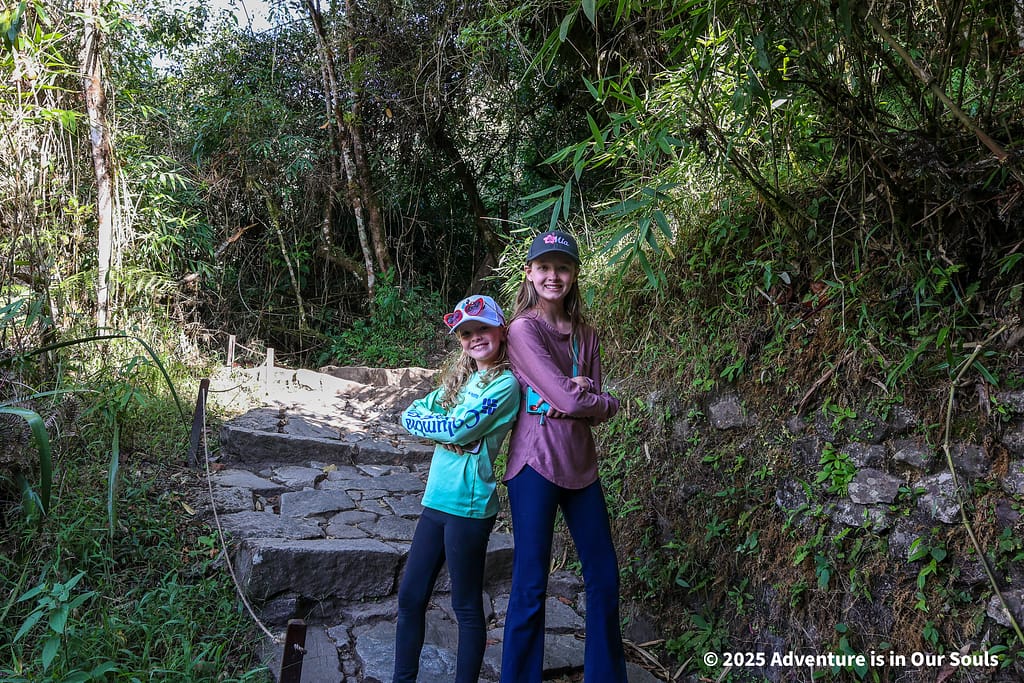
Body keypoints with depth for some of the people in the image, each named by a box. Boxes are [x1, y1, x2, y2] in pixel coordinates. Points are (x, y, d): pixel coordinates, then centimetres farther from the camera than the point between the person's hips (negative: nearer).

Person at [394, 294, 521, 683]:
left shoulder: (505, 383, -9)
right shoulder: (459, 378, 14)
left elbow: (460, 429, -18)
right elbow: (410, 415, 6)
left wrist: (426, 423, -2)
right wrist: (445, 427, -11)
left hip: (469, 505, -7)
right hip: (437, 500, 8)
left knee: (467, 607, 5)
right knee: (410, 597, 13)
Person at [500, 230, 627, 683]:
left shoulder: (585, 335, 9)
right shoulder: (524, 329, -10)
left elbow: (595, 411, 4)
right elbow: (567, 400, -17)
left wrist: (582, 392, -15)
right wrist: (609, 402, -1)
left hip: (581, 463, 7)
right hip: (537, 463, -6)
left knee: (604, 578, 14)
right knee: (530, 587, 2)